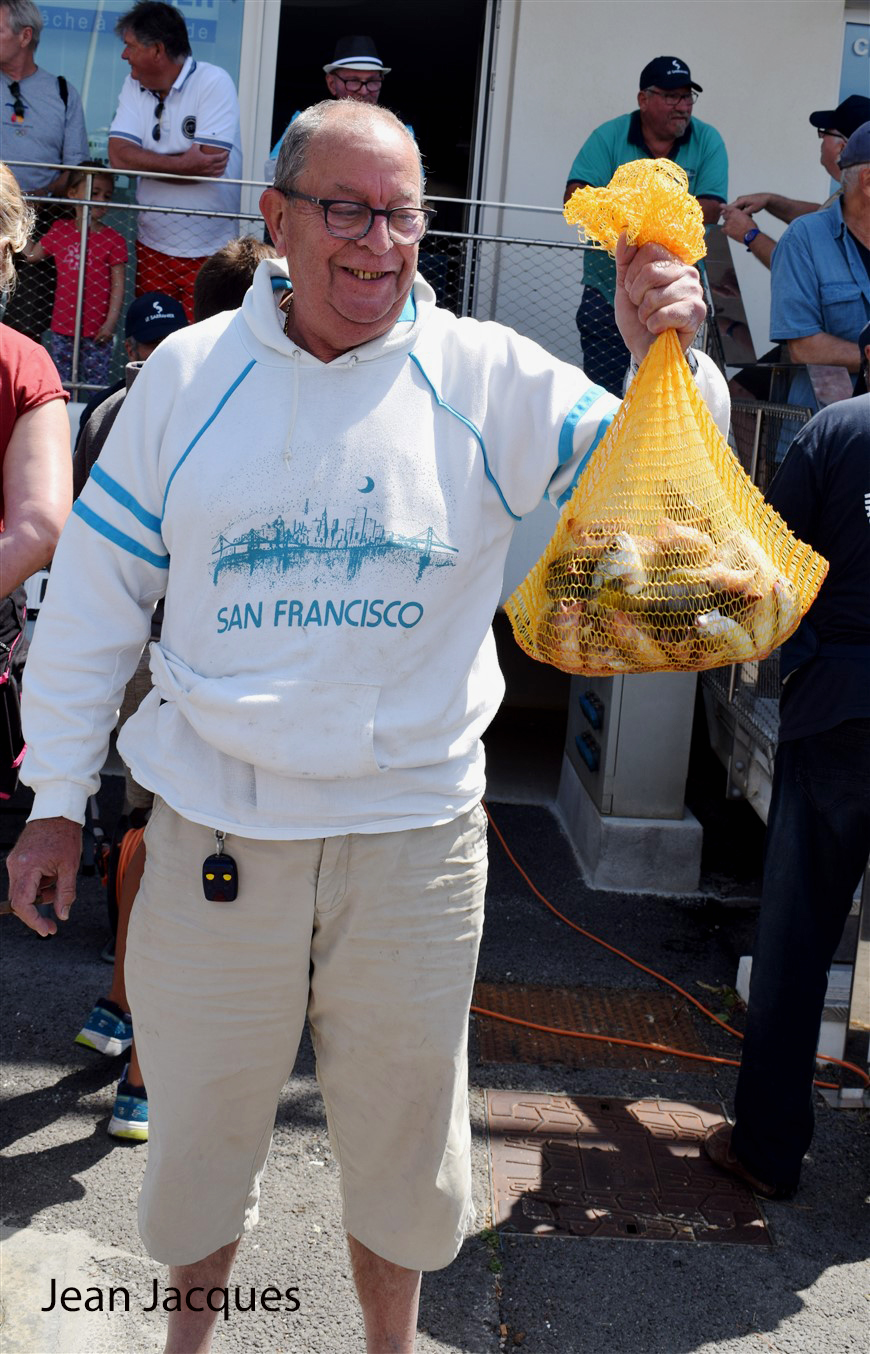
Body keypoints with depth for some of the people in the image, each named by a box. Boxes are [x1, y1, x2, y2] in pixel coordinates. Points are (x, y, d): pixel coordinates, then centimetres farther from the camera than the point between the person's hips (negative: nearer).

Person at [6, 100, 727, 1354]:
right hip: (215, 824, 1)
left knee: (402, 1122, 17)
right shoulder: (188, 373, -1)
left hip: (414, 831, 0)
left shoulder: (487, 378, -4)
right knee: (199, 1115, 17)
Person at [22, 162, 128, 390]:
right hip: (62, 326, 3)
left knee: (96, 385, 2)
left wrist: (110, 322, -11)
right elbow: (32, 255, 16)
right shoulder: (60, 231, 6)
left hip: (96, 329, -3)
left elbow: (118, 286, -5)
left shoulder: (113, 240, -4)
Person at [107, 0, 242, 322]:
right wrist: (185, 163, -17)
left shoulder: (214, 83, -10)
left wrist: (144, 161, -9)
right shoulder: (134, 87, 7)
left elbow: (212, 164, -20)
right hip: (152, 247, 5)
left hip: (209, 252, -5)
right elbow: (118, 155, -6)